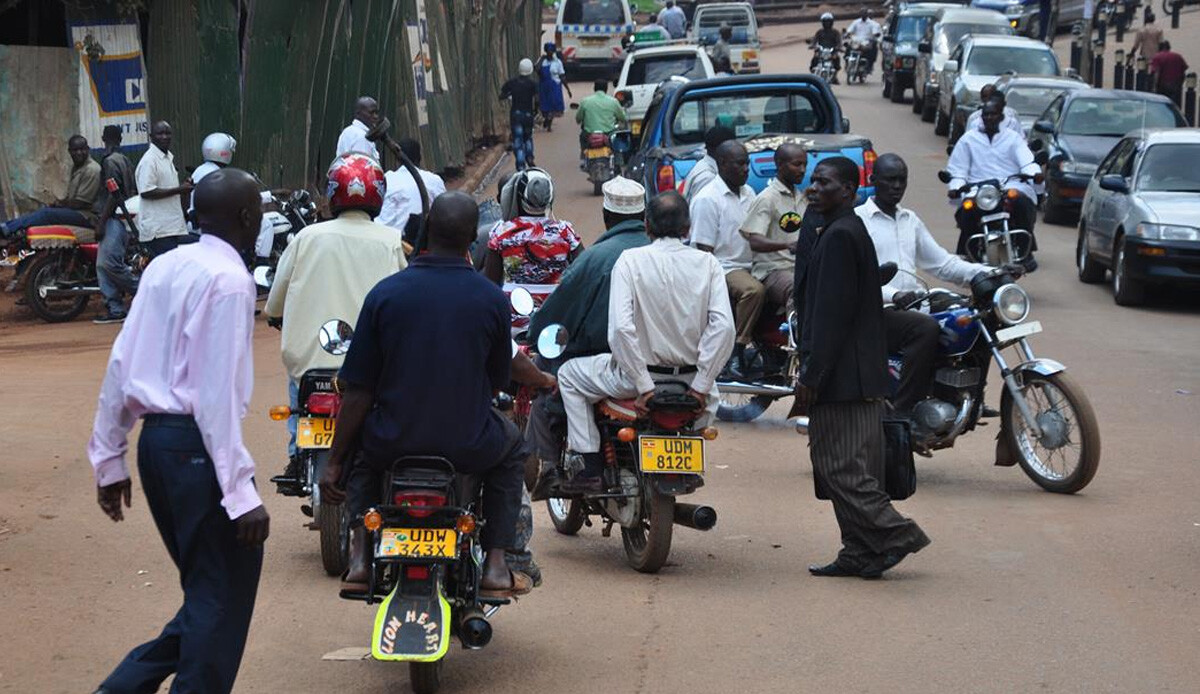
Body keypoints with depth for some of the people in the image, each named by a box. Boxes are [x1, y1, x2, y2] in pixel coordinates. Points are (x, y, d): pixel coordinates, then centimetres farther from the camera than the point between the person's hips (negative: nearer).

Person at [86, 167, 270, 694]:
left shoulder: (165, 267, 11)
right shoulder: (228, 279, -13)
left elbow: (121, 365, 11)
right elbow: (218, 393, -19)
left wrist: (109, 458, 17)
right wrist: (240, 493, -20)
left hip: (156, 437, 9)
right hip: (198, 444, -9)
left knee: (206, 588, 18)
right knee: (222, 596, 1)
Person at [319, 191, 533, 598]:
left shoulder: (385, 293, -8)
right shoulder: (492, 299, -7)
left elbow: (359, 390, -5)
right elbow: (498, 382, 6)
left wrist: (334, 463, 5)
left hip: (392, 443, 0)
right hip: (468, 449, 0)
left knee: (360, 439, 36)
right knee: (511, 449, 34)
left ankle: (362, 556, 19)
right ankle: (496, 564, 22)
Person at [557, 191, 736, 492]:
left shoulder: (631, 260, -11)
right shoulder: (707, 263, -4)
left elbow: (620, 328, -21)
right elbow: (723, 327, -13)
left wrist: (644, 386, -16)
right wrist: (701, 387, -8)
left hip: (640, 372, -3)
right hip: (690, 374, 3)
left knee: (569, 374, 20)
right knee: (712, 394, 39)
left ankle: (592, 469, 12)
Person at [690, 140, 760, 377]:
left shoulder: (748, 193, 17)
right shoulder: (707, 199, -8)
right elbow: (704, 251, -12)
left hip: (750, 266, 8)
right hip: (725, 267, -8)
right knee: (754, 290, -35)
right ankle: (738, 350, -27)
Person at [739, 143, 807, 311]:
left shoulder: (800, 199, 20)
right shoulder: (766, 199, -5)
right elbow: (755, 242, -18)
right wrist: (788, 245, -34)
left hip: (798, 267, 7)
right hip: (772, 271, -7)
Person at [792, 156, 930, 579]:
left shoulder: (839, 236, -15)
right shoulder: (853, 231, 17)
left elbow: (831, 313, -20)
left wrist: (810, 377, -19)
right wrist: (812, 371, 22)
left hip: (842, 378, -10)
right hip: (863, 378, 10)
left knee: (839, 465, -7)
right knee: (854, 466, 11)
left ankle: (894, 534, -6)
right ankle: (860, 553, 14)